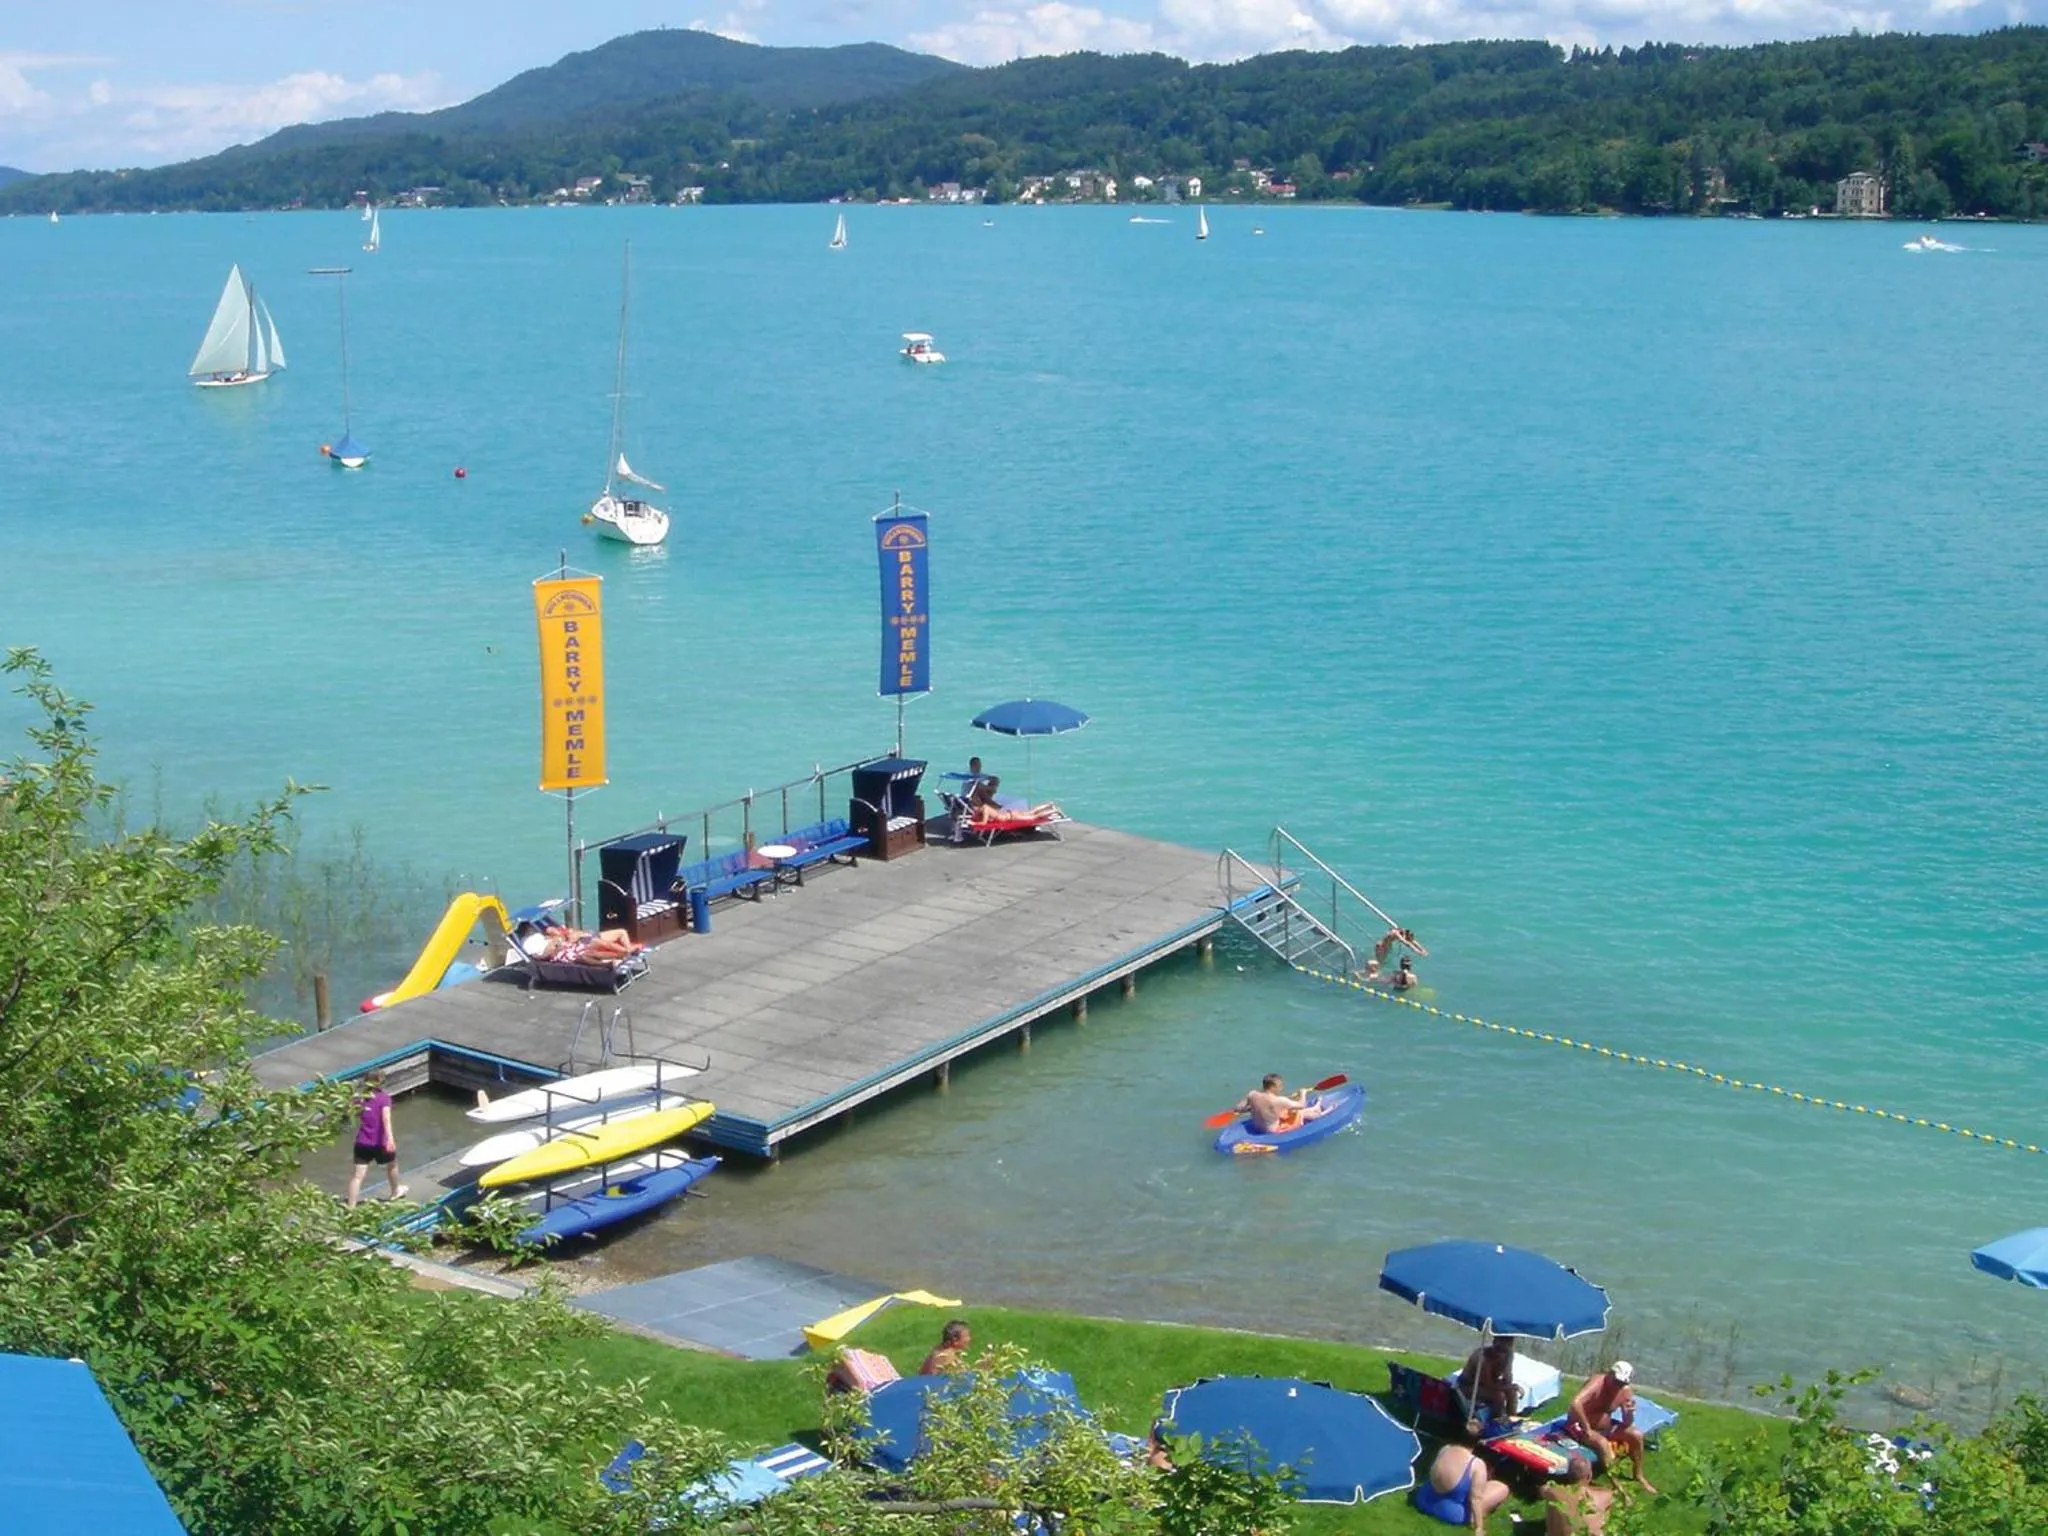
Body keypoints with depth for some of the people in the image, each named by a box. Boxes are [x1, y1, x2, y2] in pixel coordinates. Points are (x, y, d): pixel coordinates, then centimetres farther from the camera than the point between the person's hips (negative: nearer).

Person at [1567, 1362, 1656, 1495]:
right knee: (1603, 1443, -33)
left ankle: (1639, 1476, 14)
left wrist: (1629, 1413, -25)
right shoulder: (1597, 1383, -27)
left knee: (1636, 1435, -5)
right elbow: (1576, 1404, -42)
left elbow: (1627, 1423, -2)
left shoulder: (1626, 1391, -7)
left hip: (1604, 1426, 7)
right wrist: (1587, 1429, -35)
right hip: (1579, 1426, -7)